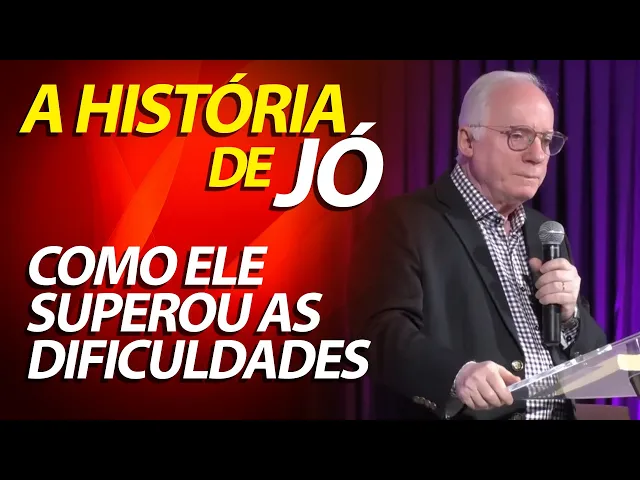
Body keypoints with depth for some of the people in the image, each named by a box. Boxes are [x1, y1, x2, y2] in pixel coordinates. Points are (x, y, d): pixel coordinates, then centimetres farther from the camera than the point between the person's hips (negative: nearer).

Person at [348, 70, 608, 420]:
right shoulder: (405, 223, -3)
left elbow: (593, 364, 18)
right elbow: (382, 332, -16)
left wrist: (569, 315, -1)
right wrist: (457, 373, -32)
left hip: (558, 412, 6)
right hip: (462, 414, -5)